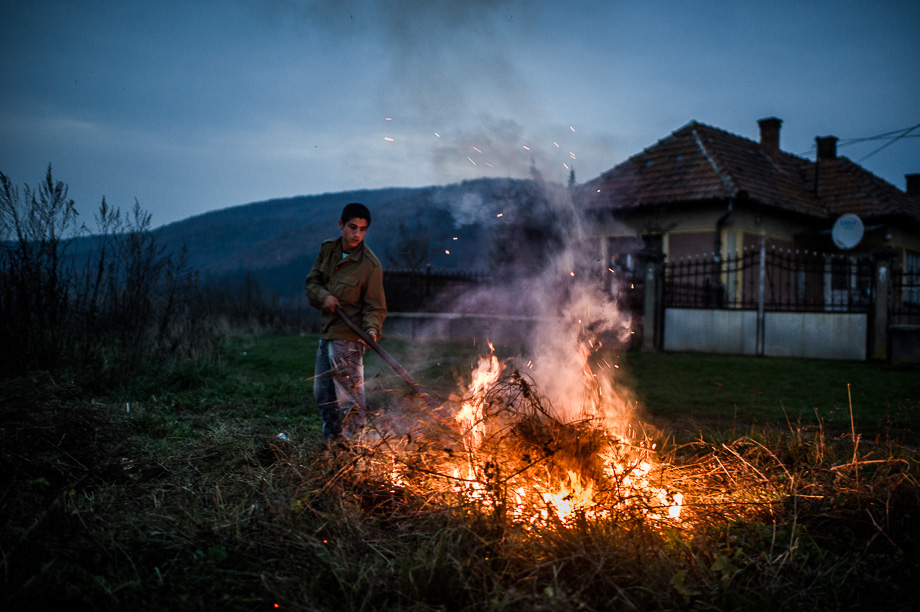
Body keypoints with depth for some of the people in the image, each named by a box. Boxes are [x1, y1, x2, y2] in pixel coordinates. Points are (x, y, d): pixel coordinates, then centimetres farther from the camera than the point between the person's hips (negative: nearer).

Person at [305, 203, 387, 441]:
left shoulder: (370, 265, -16)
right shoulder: (327, 249, 2)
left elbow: (375, 306, -13)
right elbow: (312, 281, 9)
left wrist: (372, 328, -31)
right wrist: (323, 296, -12)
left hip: (348, 338, -7)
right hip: (327, 333, 8)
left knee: (350, 399, -4)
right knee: (323, 395, 20)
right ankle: (330, 445, 36)